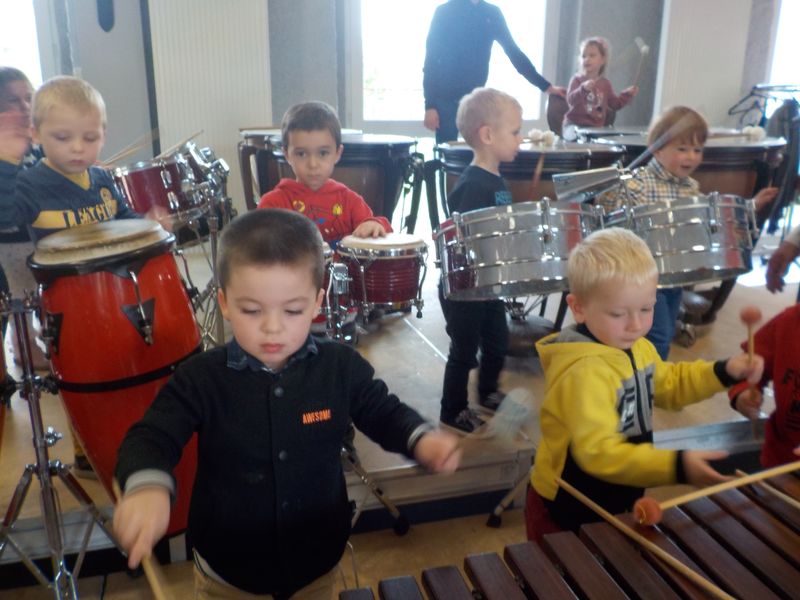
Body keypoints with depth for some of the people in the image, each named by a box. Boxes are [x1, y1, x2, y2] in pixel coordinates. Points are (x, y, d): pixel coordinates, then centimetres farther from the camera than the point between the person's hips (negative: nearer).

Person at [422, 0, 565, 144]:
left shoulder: (492, 14, 5)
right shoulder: (444, 12, -5)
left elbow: (514, 52, 9)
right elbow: (431, 60, -5)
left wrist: (546, 86, 6)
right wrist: (429, 105, -12)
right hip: (446, 99, -3)